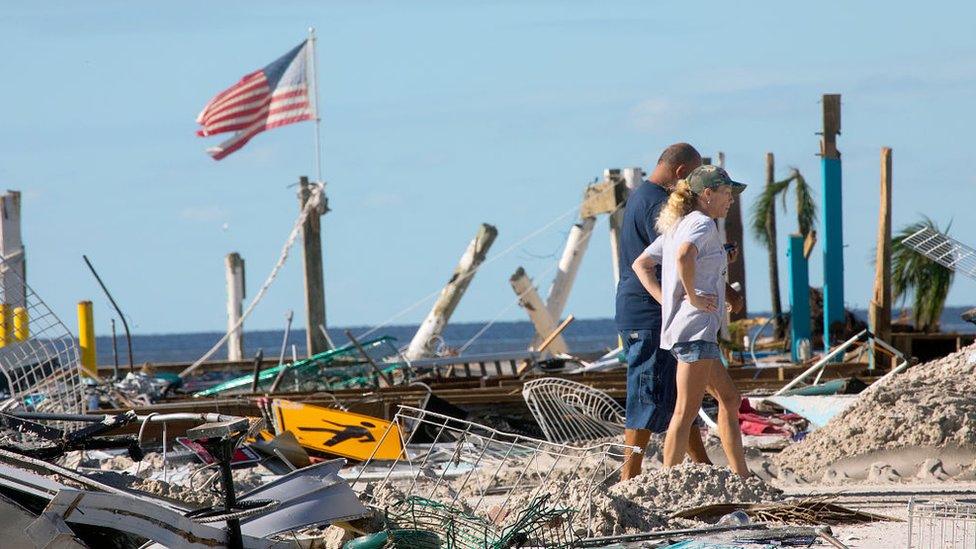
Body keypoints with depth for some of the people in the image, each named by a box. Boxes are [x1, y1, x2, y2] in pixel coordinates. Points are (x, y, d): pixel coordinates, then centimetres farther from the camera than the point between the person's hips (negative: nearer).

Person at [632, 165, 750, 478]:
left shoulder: (677, 226, 19)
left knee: (729, 399, 17)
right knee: (687, 411, -10)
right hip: (695, 326, -10)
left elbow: (641, 264, 22)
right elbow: (684, 256, -31)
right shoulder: (702, 223, -10)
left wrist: (666, 299, 12)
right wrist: (693, 297, -20)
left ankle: (741, 478, 21)